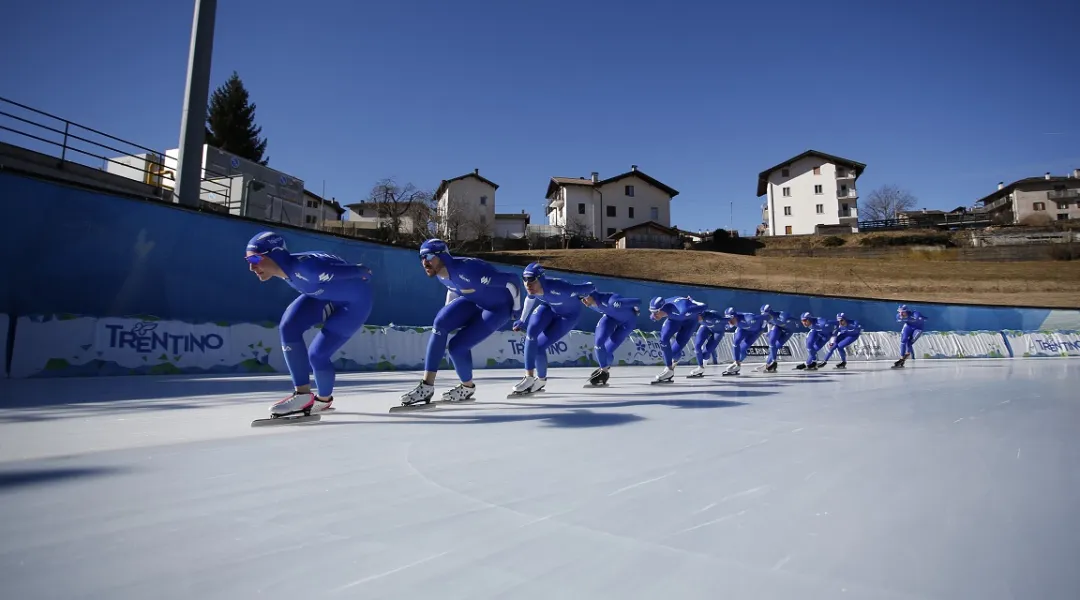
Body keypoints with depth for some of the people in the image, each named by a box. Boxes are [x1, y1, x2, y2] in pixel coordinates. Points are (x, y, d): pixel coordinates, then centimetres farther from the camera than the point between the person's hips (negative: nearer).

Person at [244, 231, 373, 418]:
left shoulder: (305, 267, -37)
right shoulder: (285, 266, -11)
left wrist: (364, 273, -5)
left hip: (355, 300, -8)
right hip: (326, 295, 8)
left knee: (317, 355, -9)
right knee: (288, 326, -11)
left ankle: (324, 399, 22)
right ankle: (302, 394, -3)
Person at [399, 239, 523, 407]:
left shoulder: (468, 271, -37)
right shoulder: (441, 272, -11)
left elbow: (510, 280, -30)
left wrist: (516, 308, -13)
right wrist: (448, 315, 16)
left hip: (498, 307, -7)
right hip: (473, 301, 8)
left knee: (457, 346, -15)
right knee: (440, 323, -14)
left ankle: (468, 387, 16)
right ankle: (427, 386, -7)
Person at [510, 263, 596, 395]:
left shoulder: (558, 288, -42)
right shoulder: (532, 288, -22)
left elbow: (588, 288, -31)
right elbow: (531, 298, 3)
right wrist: (522, 321, 11)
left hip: (568, 315, -5)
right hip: (548, 306, 5)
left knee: (539, 346, -13)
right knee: (531, 331, -21)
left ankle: (541, 380, 13)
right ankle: (529, 376, -7)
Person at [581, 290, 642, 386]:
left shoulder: (612, 302, -42)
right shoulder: (591, 303, -18)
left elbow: (638, 301, -35)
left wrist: (635, 310, -15)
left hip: (628, 320, -5)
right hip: (611, 316, 5)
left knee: (607, 351, -12)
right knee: (598, 342, -13)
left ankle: (604, 371, 14)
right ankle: (603, 369, 9)